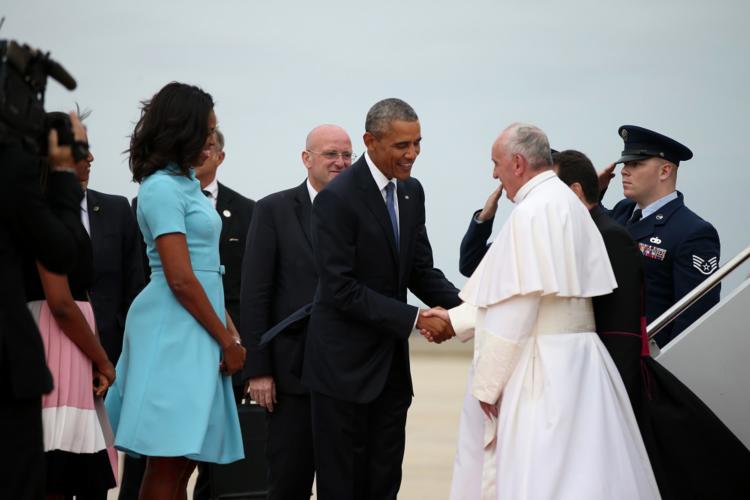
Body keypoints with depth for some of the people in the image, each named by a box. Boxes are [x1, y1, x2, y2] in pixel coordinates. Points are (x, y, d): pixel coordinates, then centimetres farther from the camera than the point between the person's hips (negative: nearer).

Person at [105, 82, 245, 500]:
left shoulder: (185, 184, 17)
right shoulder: (162, 188, -11)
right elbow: (180, 279, -16)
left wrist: (229, 329, 11)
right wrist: (226, 341, -9)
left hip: (196, 332, 9)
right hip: (174, 331, -9)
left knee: (182, 463, 7)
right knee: (168, 463, -9)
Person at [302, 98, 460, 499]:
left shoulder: (411, 192, 7)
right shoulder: (338, 198, -16)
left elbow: (421, 269, 11)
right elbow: (341, 288, -20)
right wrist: (414, 319, -21)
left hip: (391, 361, 7)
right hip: (345, 362, -7)